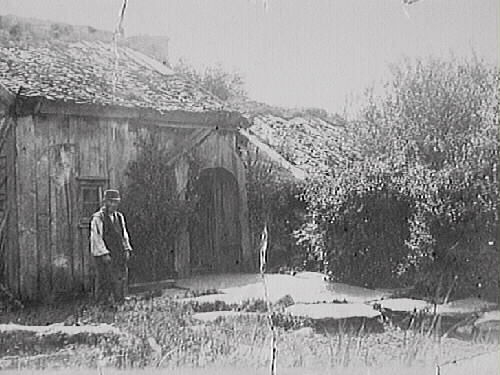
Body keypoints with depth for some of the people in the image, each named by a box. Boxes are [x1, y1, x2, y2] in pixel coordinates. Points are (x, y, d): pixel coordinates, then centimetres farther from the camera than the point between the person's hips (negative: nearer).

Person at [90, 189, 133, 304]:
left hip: (120, 255, 6)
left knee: (121, 281, 5)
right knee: (105, 282, -4)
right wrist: (104, 254, -17)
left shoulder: (119, 217, 14)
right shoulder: (97, 218, -8)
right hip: (104, 255, -6)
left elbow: (124, 234, 18)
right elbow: (96, 237, -12)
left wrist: (127, 249, 6)